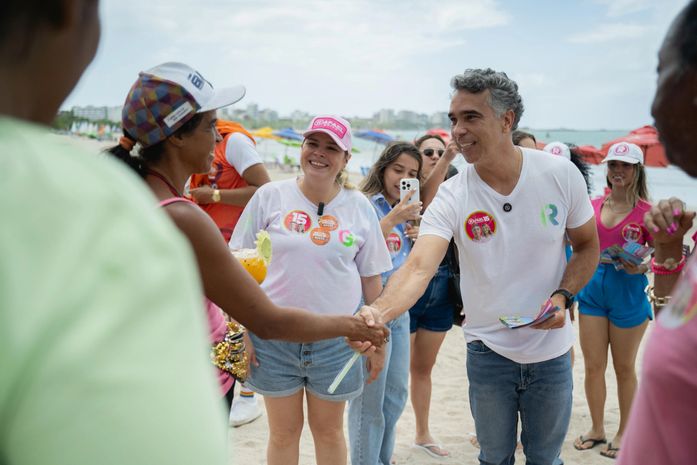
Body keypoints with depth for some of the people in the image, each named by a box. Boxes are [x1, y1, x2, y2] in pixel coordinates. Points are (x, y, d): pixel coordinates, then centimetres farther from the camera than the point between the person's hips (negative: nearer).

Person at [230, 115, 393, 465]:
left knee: (329, 430, 15)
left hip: (336, 338, 1)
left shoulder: (359, 207, 0)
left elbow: (371, 278, 6)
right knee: (284, 432, 12)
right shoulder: (270, 196, -4)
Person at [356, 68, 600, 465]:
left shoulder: (561, 175, -12)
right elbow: (418, 267, -28)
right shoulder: (452, 197, -15)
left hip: (551, 351, 1)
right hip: (488, 353, 0)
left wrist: (563, 296, -15)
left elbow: (588, 245, 2)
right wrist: (379, 311, -48)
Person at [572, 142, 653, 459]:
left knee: (624, 368, 10)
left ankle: (624, 433, 26)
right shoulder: (593, 206, 5)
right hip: (593, 289, 4)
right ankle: (596, 429, 25)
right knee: (593, 366, 8)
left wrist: (641, 267, -24)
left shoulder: (647, 212, -7)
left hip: (628, 293, -3)